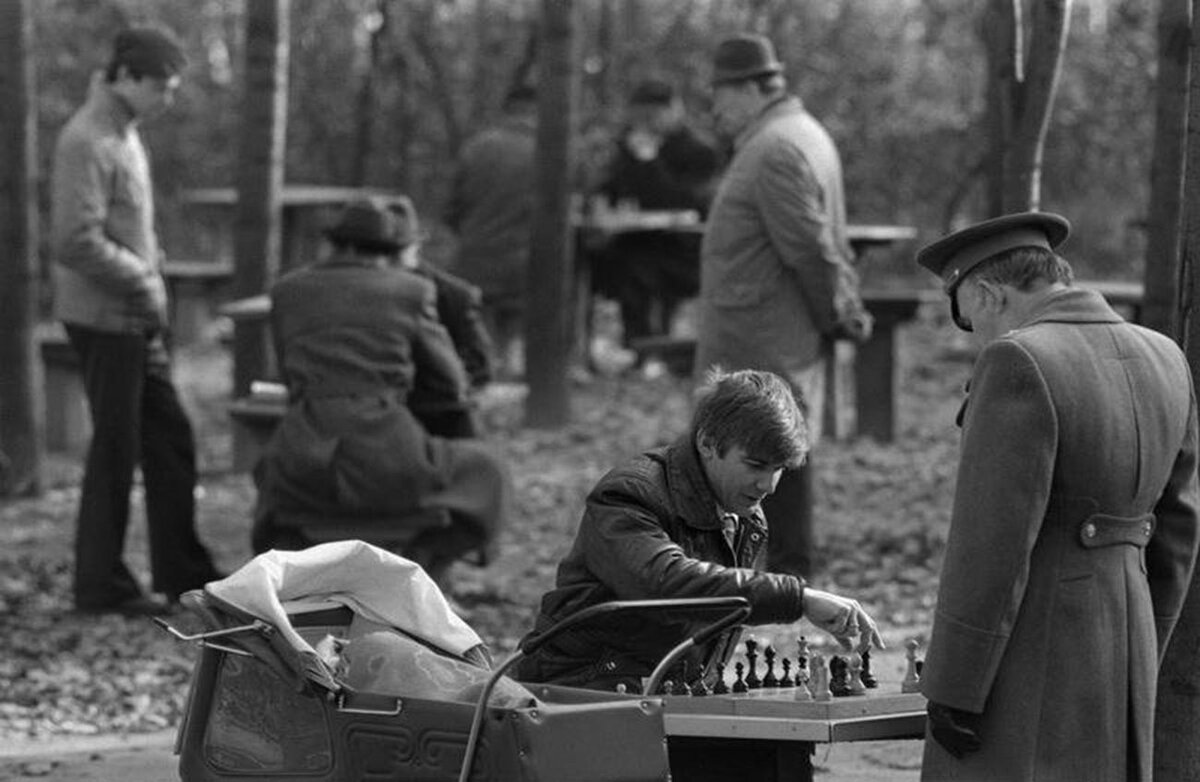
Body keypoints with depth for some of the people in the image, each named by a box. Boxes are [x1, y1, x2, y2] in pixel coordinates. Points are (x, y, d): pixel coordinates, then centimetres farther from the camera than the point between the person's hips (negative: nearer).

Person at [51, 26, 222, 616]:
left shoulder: (123, 132, 13)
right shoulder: (87, 141, -18)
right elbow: (77, 241, -24)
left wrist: (150, 274, 7)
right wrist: (143, 280, -15)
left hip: (137, 320, 9)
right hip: (104, 318, -9)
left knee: (171, 440, 12)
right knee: (115, 449, -2)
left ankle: (184, 572, 20)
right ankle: (101, 585, 7)